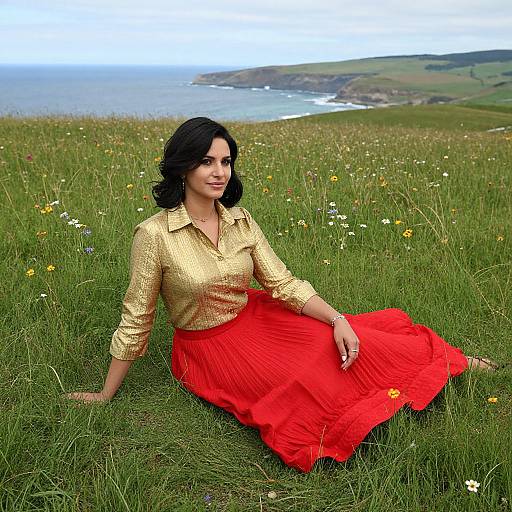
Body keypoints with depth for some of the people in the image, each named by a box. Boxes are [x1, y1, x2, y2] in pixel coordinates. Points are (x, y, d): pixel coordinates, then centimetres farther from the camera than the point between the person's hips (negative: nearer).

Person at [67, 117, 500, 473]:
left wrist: (338, 319, -18)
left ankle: (449, 363, 13)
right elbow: (136, 319, -12)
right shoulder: (154, 234, -20)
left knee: (351, 346, -11)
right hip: (211, 350, -4)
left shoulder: (240, 221, -6)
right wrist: (106, 394, -5)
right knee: (316, 378, -21)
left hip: (257, 319, 4)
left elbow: (283, 283, -4)